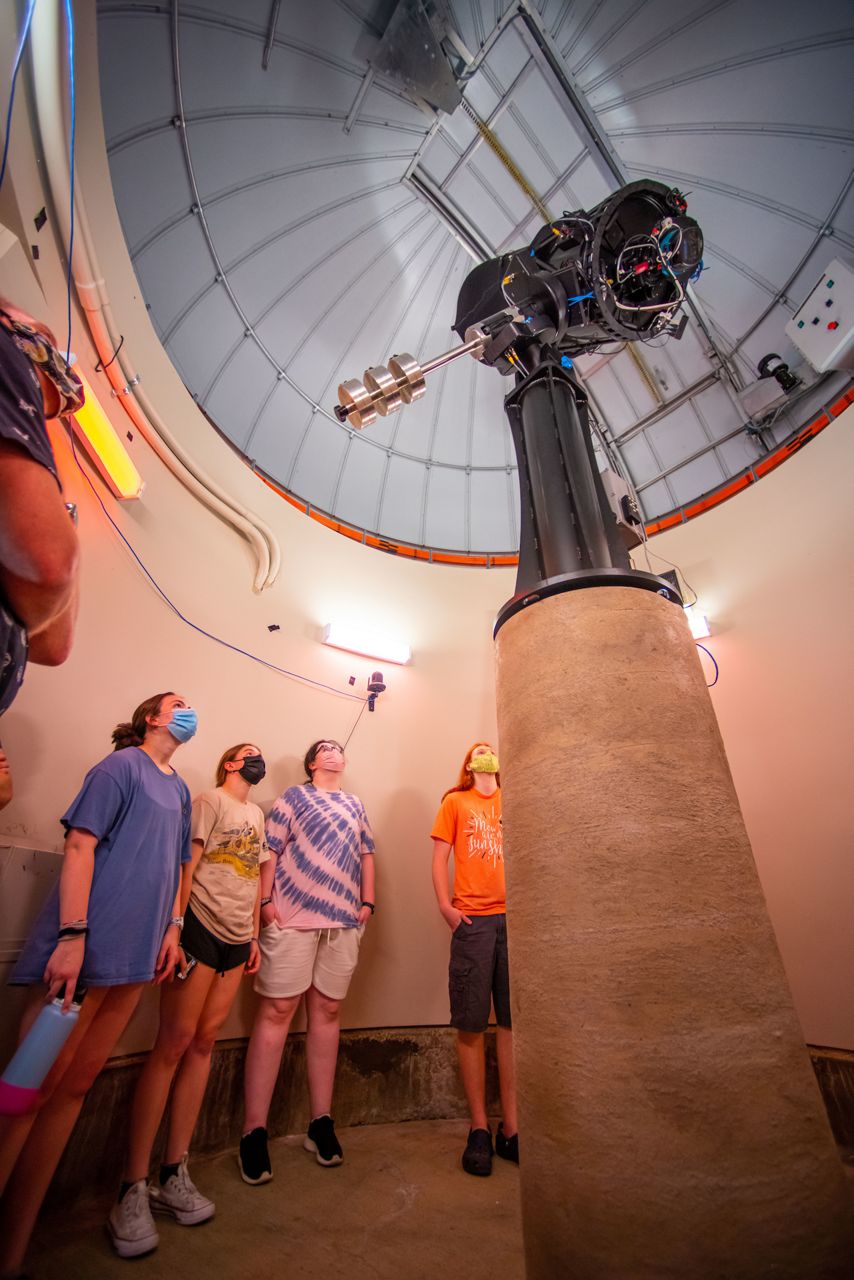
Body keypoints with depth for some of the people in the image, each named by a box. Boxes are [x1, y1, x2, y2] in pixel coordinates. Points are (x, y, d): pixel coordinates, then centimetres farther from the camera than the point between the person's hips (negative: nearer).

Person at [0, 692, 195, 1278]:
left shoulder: (180, 789, 15)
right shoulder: (122, 764, -6)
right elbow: (80, 845, -12)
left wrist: (173, 926, 10)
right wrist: (71, 936, -18)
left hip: (135, 952, 7)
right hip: (87, 944, -7)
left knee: (74, 1086, 13)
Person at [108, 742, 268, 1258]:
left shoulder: (257, 814, 16)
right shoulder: (210, 801, -3)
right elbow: (187, 865, -9)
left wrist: (254, 935, 15)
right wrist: (175, 927, -16)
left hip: (237, 938, 6)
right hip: (201, 926, -6)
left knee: (204, 1044, 9)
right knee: (174, 1042, -5)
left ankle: (174, 1174, 19)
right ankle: (134, 1187, 6)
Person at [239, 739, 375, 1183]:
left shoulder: (355, 805, 18)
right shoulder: (294, 796, 6)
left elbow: (366, 853, 17)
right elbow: (271, 850, -1)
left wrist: (368, 901, 8)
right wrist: (265, 900, -10)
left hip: (344, 921, 4)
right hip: (292, 916, -4)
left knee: (327, 1012, 9)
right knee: (276, 1011, -2)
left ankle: (321, 1123, 21)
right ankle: (254, 1132, 9)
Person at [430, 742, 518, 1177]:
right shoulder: (455, 801, 10)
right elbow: (440, 856, 6)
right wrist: (445, 905, -5)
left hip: (513, 917, 2)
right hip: (472, 920, -2)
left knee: (512, 1024, 6)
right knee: (471, 1026, 4)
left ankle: (510, 1128, 19)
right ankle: (479, 1129, 18)